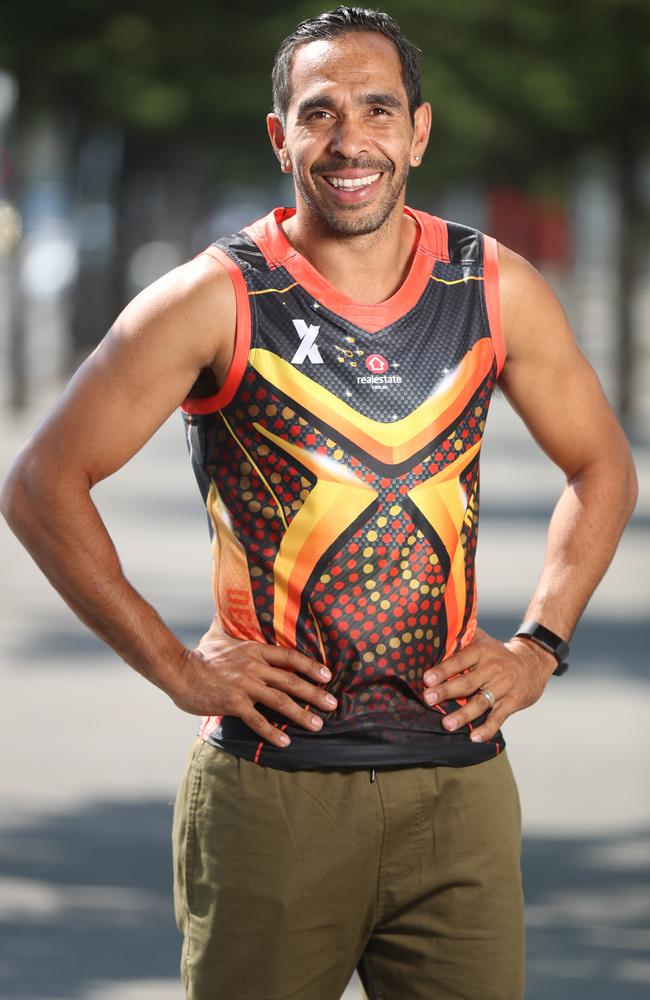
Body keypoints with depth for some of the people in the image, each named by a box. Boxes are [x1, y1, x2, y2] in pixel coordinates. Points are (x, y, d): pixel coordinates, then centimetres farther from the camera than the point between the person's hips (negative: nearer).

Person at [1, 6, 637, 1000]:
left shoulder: (497, 290, 6)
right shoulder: (216, 300, -4)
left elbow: (601, 467, 20)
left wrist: (538, 647, 8)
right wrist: (175, 667, -6)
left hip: (456, 778, 3)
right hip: (274, 785, -2)